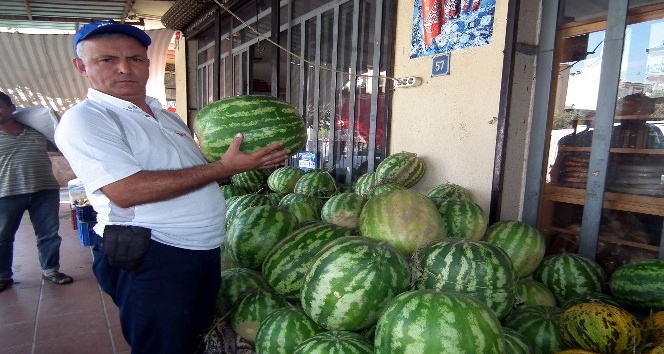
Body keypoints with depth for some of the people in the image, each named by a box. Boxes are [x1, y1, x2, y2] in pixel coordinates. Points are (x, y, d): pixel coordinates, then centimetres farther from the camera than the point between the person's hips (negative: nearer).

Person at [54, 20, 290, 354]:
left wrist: (248, 163, 3)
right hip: (148, 254, -7)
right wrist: (223, 167, -24)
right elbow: (127, 190, -24)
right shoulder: (83, 120, -10)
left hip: (205, 248, 8)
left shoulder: (165, 114, 15)